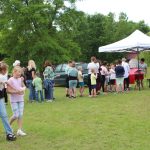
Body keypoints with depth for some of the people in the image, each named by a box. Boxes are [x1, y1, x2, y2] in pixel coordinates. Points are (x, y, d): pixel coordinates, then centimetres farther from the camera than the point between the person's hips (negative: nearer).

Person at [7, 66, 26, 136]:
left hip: (21, 99, 5)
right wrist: (16, 92, -23)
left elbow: (24, 87, 13)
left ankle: (20, 130, 8)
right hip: (14, 100, -5)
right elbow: (8, 91, -13)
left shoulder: (20, 79, 5)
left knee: (20, 115, 3)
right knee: (16, 115, -6)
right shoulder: (10, 80, -11)